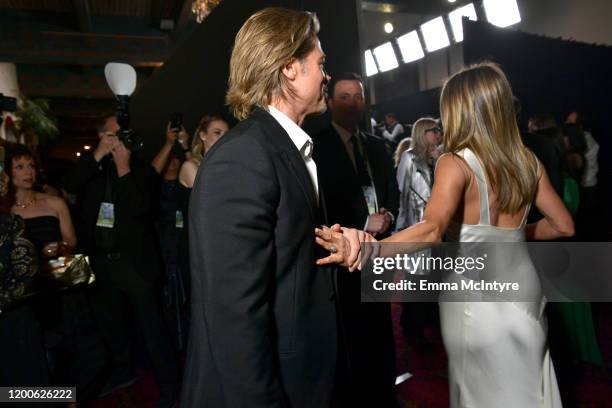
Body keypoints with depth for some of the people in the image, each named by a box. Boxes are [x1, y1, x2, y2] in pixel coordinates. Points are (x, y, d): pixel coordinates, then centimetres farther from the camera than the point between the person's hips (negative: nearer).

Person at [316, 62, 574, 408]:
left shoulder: (456, 163, -19)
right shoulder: (527, 160, 0)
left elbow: (431, 230, -36)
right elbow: (563, 225, 8)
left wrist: (366, 250, -46)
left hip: (476, 297, -6)